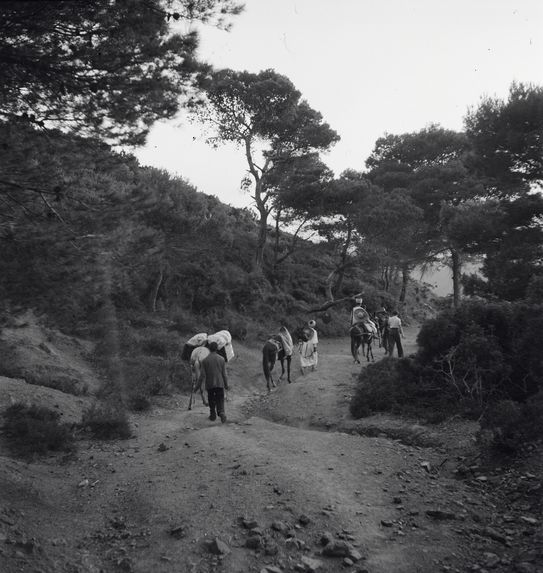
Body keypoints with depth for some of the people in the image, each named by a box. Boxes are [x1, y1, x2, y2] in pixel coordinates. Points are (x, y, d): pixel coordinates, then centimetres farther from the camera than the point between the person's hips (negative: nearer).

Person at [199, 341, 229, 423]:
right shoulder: (222, 359, -3)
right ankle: (221, 412, -18)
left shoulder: (205, 360, -6)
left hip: (209, 384, 0)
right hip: (220, 383, 0)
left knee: (211, 400, 15)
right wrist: (226, 384, 9)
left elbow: (203, 375, -6)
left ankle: (213, 415, 24)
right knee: (220, 400, 4)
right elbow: (224, 374, -1)